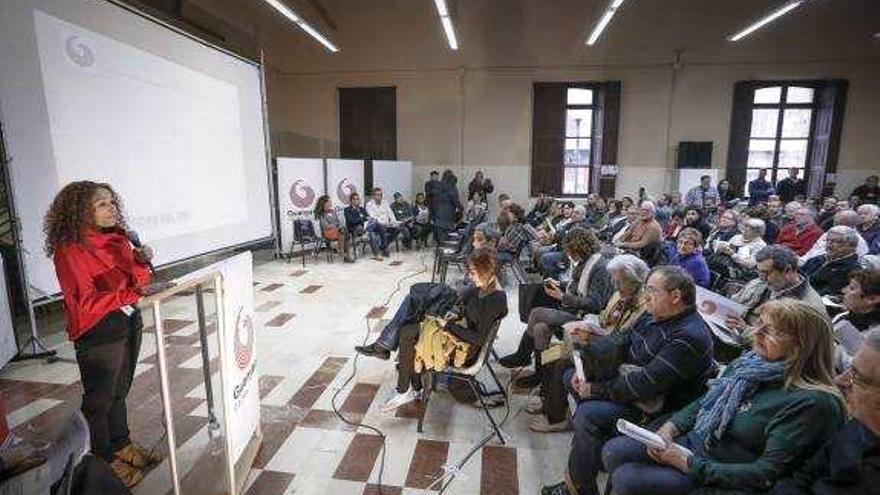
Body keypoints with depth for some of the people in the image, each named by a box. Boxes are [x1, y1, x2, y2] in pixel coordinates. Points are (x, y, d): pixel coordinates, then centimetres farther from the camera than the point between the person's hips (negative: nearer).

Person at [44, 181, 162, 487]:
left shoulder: (116, 238, 3)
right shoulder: (70, 249, -16)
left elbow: (137, 282, 7)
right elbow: (84, 303, -21)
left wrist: (141, 262, -12)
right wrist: (131, 294, -30)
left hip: (128, 322, 7)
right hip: (98, 333, -6)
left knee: (119, 390, 21)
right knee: (99, 399, 10)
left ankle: (122, 445, 39)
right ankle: (104, 460, 29)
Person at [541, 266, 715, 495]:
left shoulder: (689, 337, -26)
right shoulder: (658, 318, 3)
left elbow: (646, 384, -30)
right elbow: (623, 343, 8)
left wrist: (596, 389, -20)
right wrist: (583, 365, -5)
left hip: (651, 409, -10)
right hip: (628, 384, 10)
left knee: (587, 414, -29)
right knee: (570, 376, 10)